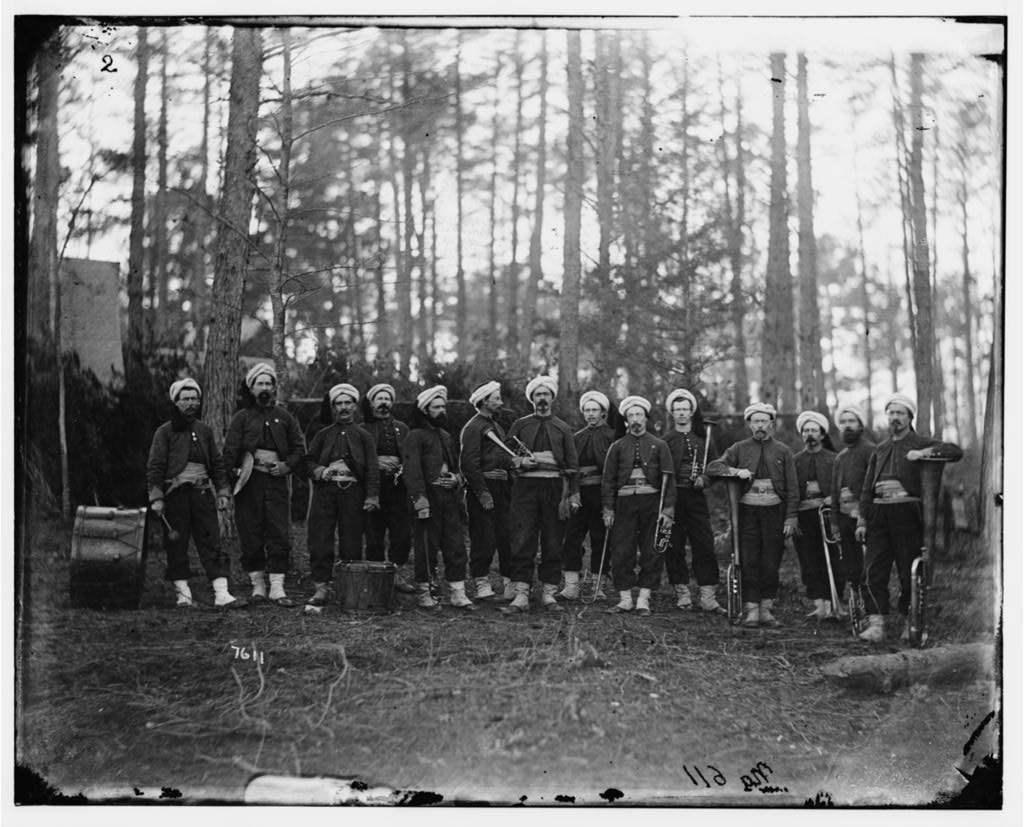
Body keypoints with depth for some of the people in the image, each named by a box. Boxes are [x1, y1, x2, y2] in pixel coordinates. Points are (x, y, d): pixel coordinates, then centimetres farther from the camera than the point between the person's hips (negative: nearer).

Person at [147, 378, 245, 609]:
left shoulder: (204, 430, 13)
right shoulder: (165, 432, 0)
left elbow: (217, 464, 18)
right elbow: (155, 467, -4)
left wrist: (223, 492, 10)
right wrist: (156, 498, -12)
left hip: (202, 493, 3)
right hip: (175, 494, -3)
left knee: (212, 544, -3)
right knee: (177, 546, 1)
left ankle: (222, 594, -7)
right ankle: (183, 594, 9)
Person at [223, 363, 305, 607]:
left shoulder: (283, 416, 13)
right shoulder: (242, 418, 7)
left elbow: (299, 446, 16)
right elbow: (230, 450, -1)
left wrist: (288, 465, -1)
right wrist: (234, 471, -17)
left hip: (276, 481, 1)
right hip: (249, 481, -1)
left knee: (279, 536, -6)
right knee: (251, 536, 1)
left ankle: (277, 588, -5)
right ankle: (258, 584, 13)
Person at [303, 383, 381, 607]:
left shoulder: (364, 437, 11)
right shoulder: (323, 435, 15)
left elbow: (372, 469, 5)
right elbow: (308, 461, 15)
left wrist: (372, 496, -6)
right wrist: (319, 471, -7)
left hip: (353, 492, -1)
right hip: (325, 490, 1)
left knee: (351, 543, 1)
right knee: (320, 542, -6)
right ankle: (321, 587, -4)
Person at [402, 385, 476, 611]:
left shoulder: (447, 437, 21)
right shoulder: (415, 436, -4)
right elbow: (411, 469, -13)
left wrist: (456, 478, 11)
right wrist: (419, 498, -21)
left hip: (450, 497, 7)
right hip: (428, 497, -7)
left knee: (456, 546, 3)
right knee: (426, 547, -2)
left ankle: (458, 593, 5)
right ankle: (424, 594, 8)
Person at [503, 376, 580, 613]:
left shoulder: (563, 429, 12)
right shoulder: (520, 425, 11)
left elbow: (572, 465, 9)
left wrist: (573, 495, 0)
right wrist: (520, 462, -9)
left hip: (554, 488, 1)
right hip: (525, 487, -1)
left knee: (553, 543, 2)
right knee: (522, 542, -7)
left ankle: (549, 593, 9)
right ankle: (521, 595, -7)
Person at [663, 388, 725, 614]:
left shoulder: (704, 438, 11)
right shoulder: (665, 441, 6)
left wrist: (704, 480, -7)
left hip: (696, 497, 1)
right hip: (672, 497, -1)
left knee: (705, 546, -5)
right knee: (674, 547, 0)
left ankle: (707, 596, -3)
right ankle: (682, 593, 9)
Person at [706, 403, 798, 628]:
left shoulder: (783, 451, 8)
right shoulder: (739, 449, 9)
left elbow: (792, 488, 6)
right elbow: (712, 468, 2)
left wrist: (791, 517, -3)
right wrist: (736, 471, -14)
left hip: (774, 510, 0)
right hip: (747, 510, 0)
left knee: (771, 563, 1)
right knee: (749, 562, -3)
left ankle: (766, 609, 9)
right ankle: (751, 610, 0)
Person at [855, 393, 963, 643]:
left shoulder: (920, 443, 7)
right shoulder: (880, 450, 21)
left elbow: (955, 451, -7)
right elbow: (867, 488, 19)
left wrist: (925, 453, -19)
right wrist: (862, 520, 11)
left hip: (907, 511, -4)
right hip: (879, 512, 4)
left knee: (908, 571, -1)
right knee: (873, 571, -6)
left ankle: (910, 623, 10)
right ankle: (876, 625, -9)